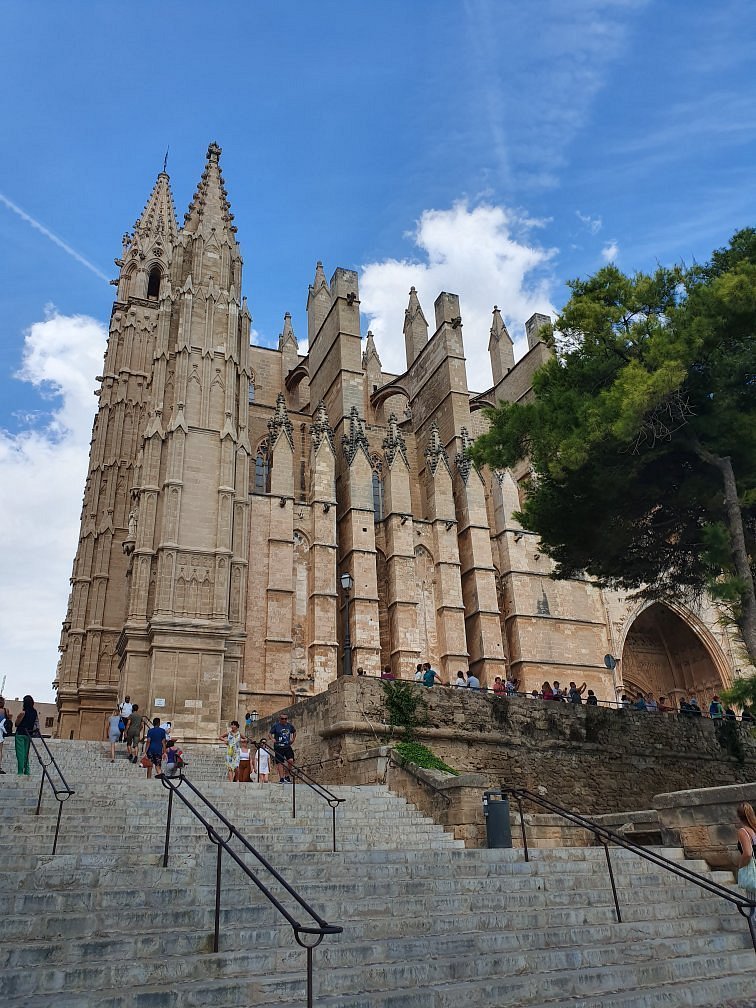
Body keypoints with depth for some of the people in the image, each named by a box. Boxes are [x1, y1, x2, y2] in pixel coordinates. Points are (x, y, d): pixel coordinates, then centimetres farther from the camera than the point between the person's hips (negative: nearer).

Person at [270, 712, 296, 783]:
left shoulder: (290, 726, 10)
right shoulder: (275, 726, -1)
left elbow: (294, 732, 27)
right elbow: (270, 734, -1)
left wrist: (293, 740, 16)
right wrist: (273, 739, -20)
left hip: (287, 746, 3)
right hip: (278, 747, -3)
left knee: (291, 760, -13)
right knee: (280, 763, -3)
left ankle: (287, 775, 5)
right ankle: (281, 778, 3)